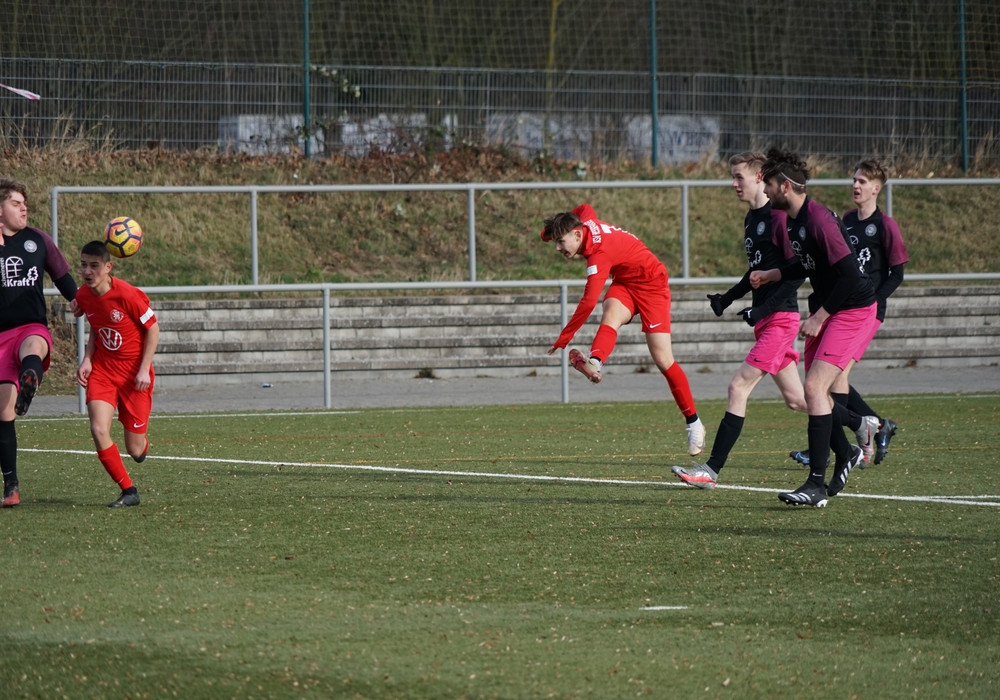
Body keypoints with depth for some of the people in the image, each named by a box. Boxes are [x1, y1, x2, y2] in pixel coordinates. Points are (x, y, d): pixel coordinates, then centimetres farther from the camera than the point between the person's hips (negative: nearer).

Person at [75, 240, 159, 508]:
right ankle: (128, 492, -3)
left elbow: (153, 329, -9)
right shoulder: (83, 296, -4)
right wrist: (87, 359, -3)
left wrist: (144, 369, -13)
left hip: (134, 372, -4)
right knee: (99, 431, -18)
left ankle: (142, 442, 41)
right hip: (102, 369, 4)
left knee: (135, 450, 0)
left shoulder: (128, 295, -21)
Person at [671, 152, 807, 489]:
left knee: (738, 387, -13)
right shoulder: (752, 219, 15)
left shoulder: (779, 217, -14)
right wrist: (729, 297, 14)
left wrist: (763, 309, -22)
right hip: (765, 321, 10)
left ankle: (712, 470, -13)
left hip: (780, 318, -10)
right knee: (795, 399, 13)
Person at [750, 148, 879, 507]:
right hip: (826, 311, 10)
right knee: (816, 390, 15)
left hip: (853, 311, -10)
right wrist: (770, 275, 16)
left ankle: (817, 485, -20)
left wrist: (819, 317, -20)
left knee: (814, 387, -18)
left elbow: (849, 274, -25)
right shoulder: (793, 220, 7)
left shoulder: (819, 219, -24)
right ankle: (845, 454, 39)